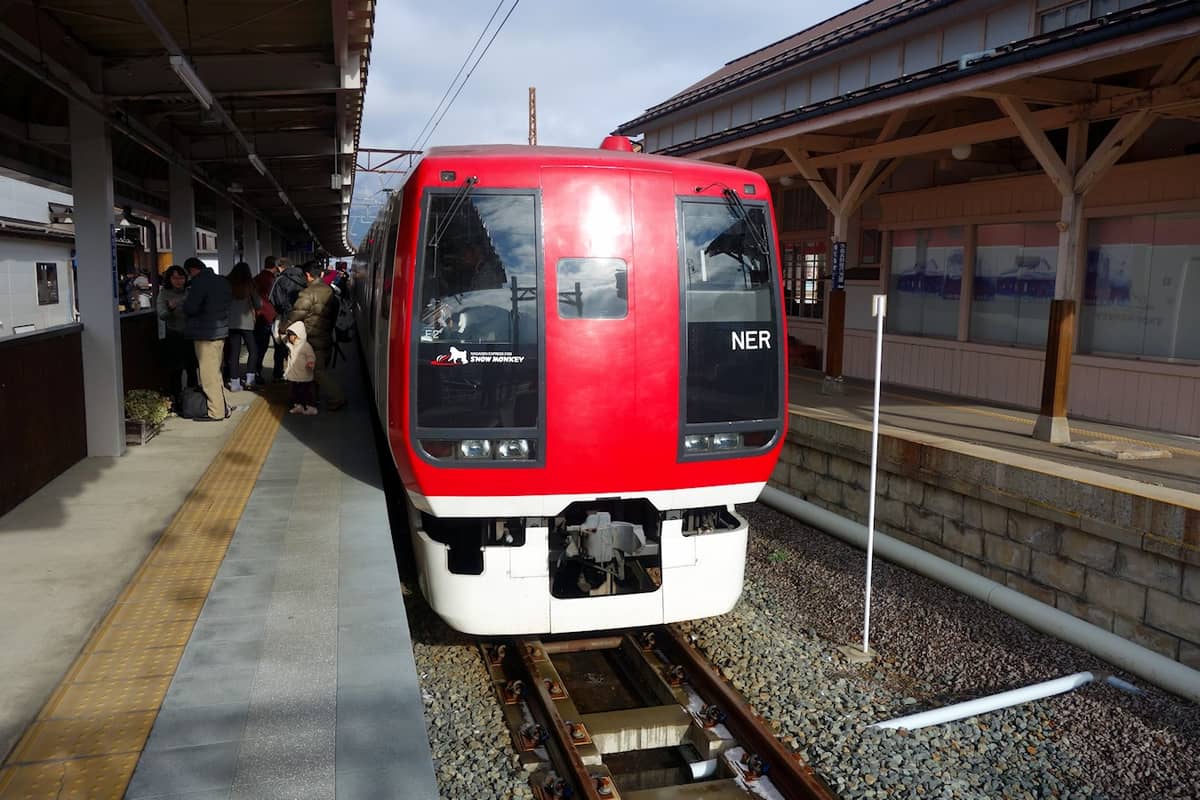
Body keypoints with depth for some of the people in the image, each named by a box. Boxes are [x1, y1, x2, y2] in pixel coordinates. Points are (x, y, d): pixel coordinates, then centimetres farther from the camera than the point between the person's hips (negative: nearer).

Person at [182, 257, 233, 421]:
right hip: (221, 330, 9)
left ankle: (216, 411, 0)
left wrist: (184, 305, 1)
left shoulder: (199, 282, -15)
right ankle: (222, 407, 21)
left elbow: (191, 308, -20)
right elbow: (229, 299, 18)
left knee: (209, 374, -3)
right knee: (216, 372, 17)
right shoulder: (222, 281, 11)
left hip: (205, 334, -9)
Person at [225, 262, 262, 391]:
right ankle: (249, 378, 4)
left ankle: (234, 382, 4)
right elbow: (258, 304, -1)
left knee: (234, 352, 6)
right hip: (246, 322, -3)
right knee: (253, 350, 12)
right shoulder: (249, 284, -3)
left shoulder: (227, 284, 2)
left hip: (231, 323, 3)